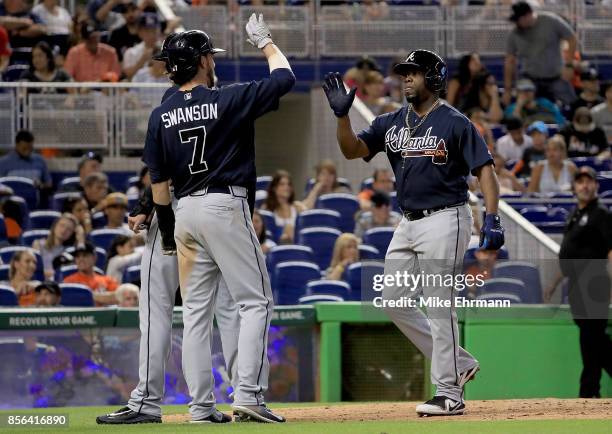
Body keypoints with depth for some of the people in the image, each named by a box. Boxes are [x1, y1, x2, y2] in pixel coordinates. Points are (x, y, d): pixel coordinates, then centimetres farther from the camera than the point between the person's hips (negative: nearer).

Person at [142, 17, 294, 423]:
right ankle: (248, 394, -12)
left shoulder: (161, 115, 6)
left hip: (186, 211, 5)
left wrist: (167, 231, 17)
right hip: (226, 207, -5)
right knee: (256, 301, -1)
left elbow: (158, 180, 8)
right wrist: (265, 42, 18)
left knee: (196, 310, 8)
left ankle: (201, 405, 6)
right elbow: (285, 77, 1)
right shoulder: (228, 100, -8)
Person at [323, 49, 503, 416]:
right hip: (409, 223, 8)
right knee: (393, 301, 8)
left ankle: (449, 395, -3)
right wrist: (342, 114, -13)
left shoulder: (455, 123, -8)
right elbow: (352, 149, 4)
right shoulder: (392, 123, 11)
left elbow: (485, 169, -11)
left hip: (445, 220, -8)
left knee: (439, 308, -8)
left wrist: (493, 218, -22)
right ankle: (459, 364, 17)